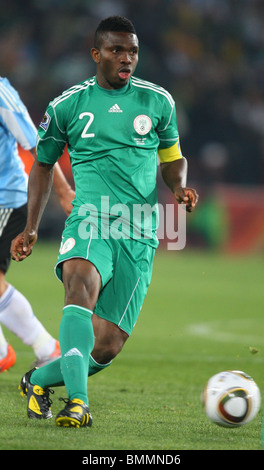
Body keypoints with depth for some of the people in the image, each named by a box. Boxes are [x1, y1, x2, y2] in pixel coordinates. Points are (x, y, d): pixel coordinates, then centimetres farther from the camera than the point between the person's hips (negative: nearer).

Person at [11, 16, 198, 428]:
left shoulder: (157, 101, 11)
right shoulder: (67, 106, 8)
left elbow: (172, 158, 23)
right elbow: (43, 163, 21)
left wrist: (180, 189, 0)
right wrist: (31, 228, 15)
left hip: (139, 235, 2)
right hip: (88, 221, -2)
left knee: (107, 347, -6)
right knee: (82, 286, -36)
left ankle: (38, 380, 21)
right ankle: (77, 401, -46)